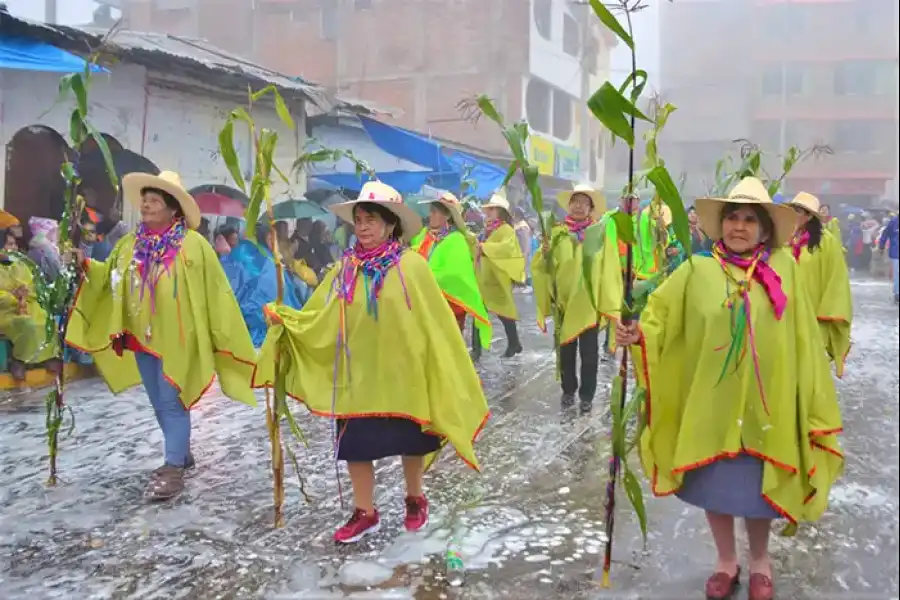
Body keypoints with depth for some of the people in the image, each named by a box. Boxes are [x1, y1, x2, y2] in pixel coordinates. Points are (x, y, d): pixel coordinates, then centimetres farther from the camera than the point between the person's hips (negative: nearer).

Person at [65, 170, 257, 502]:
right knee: (159, 403, 15)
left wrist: (224, 335, -9)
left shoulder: (193, 243, -9)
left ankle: (172, 469, 3)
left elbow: (215, 291, -8)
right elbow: (109, 278, 10)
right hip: (142, 336, 6)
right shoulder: (131, 243, 8)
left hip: (177, 337, -6)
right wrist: (85, 265, -8)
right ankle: (181, 454, 32)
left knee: (172, 402, -4)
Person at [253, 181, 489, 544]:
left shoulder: (411, 266, -10)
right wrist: (284, 319, -16)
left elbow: (435, 321, -8)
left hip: (401, 372, -3)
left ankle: (415, 499, 38)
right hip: (357, 374, 3)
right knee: (355, 443, 6)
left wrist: (445, 370, -9)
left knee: (409, 440, 13)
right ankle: (365, 513, 25)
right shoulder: (345, 269, 1)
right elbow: (317, 317, 0)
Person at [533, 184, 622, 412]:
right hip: (564, 301, 2)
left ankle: (587, 394, 19)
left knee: (589, 352, 4)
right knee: (566, 350, 13)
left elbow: (608, 270, -3)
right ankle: (568, 390, 29)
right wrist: (545, 254, -22)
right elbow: (541, 265, 0)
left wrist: (609, 303, -7)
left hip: (590, 303, -2)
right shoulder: (557, 233, 1)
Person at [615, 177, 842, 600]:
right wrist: (639, 334, -29)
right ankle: (726, 562, 39)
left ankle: (760, 561, 42)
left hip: (765, 405, 0)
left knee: (759, 489, 14)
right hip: (710, 404, 0)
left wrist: (810, 398, 2)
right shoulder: (698, 271, -7)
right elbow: (660, 315, -8)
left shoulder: (783, 268, -5)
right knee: (714, 486, 14)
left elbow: (802, 338, 1)